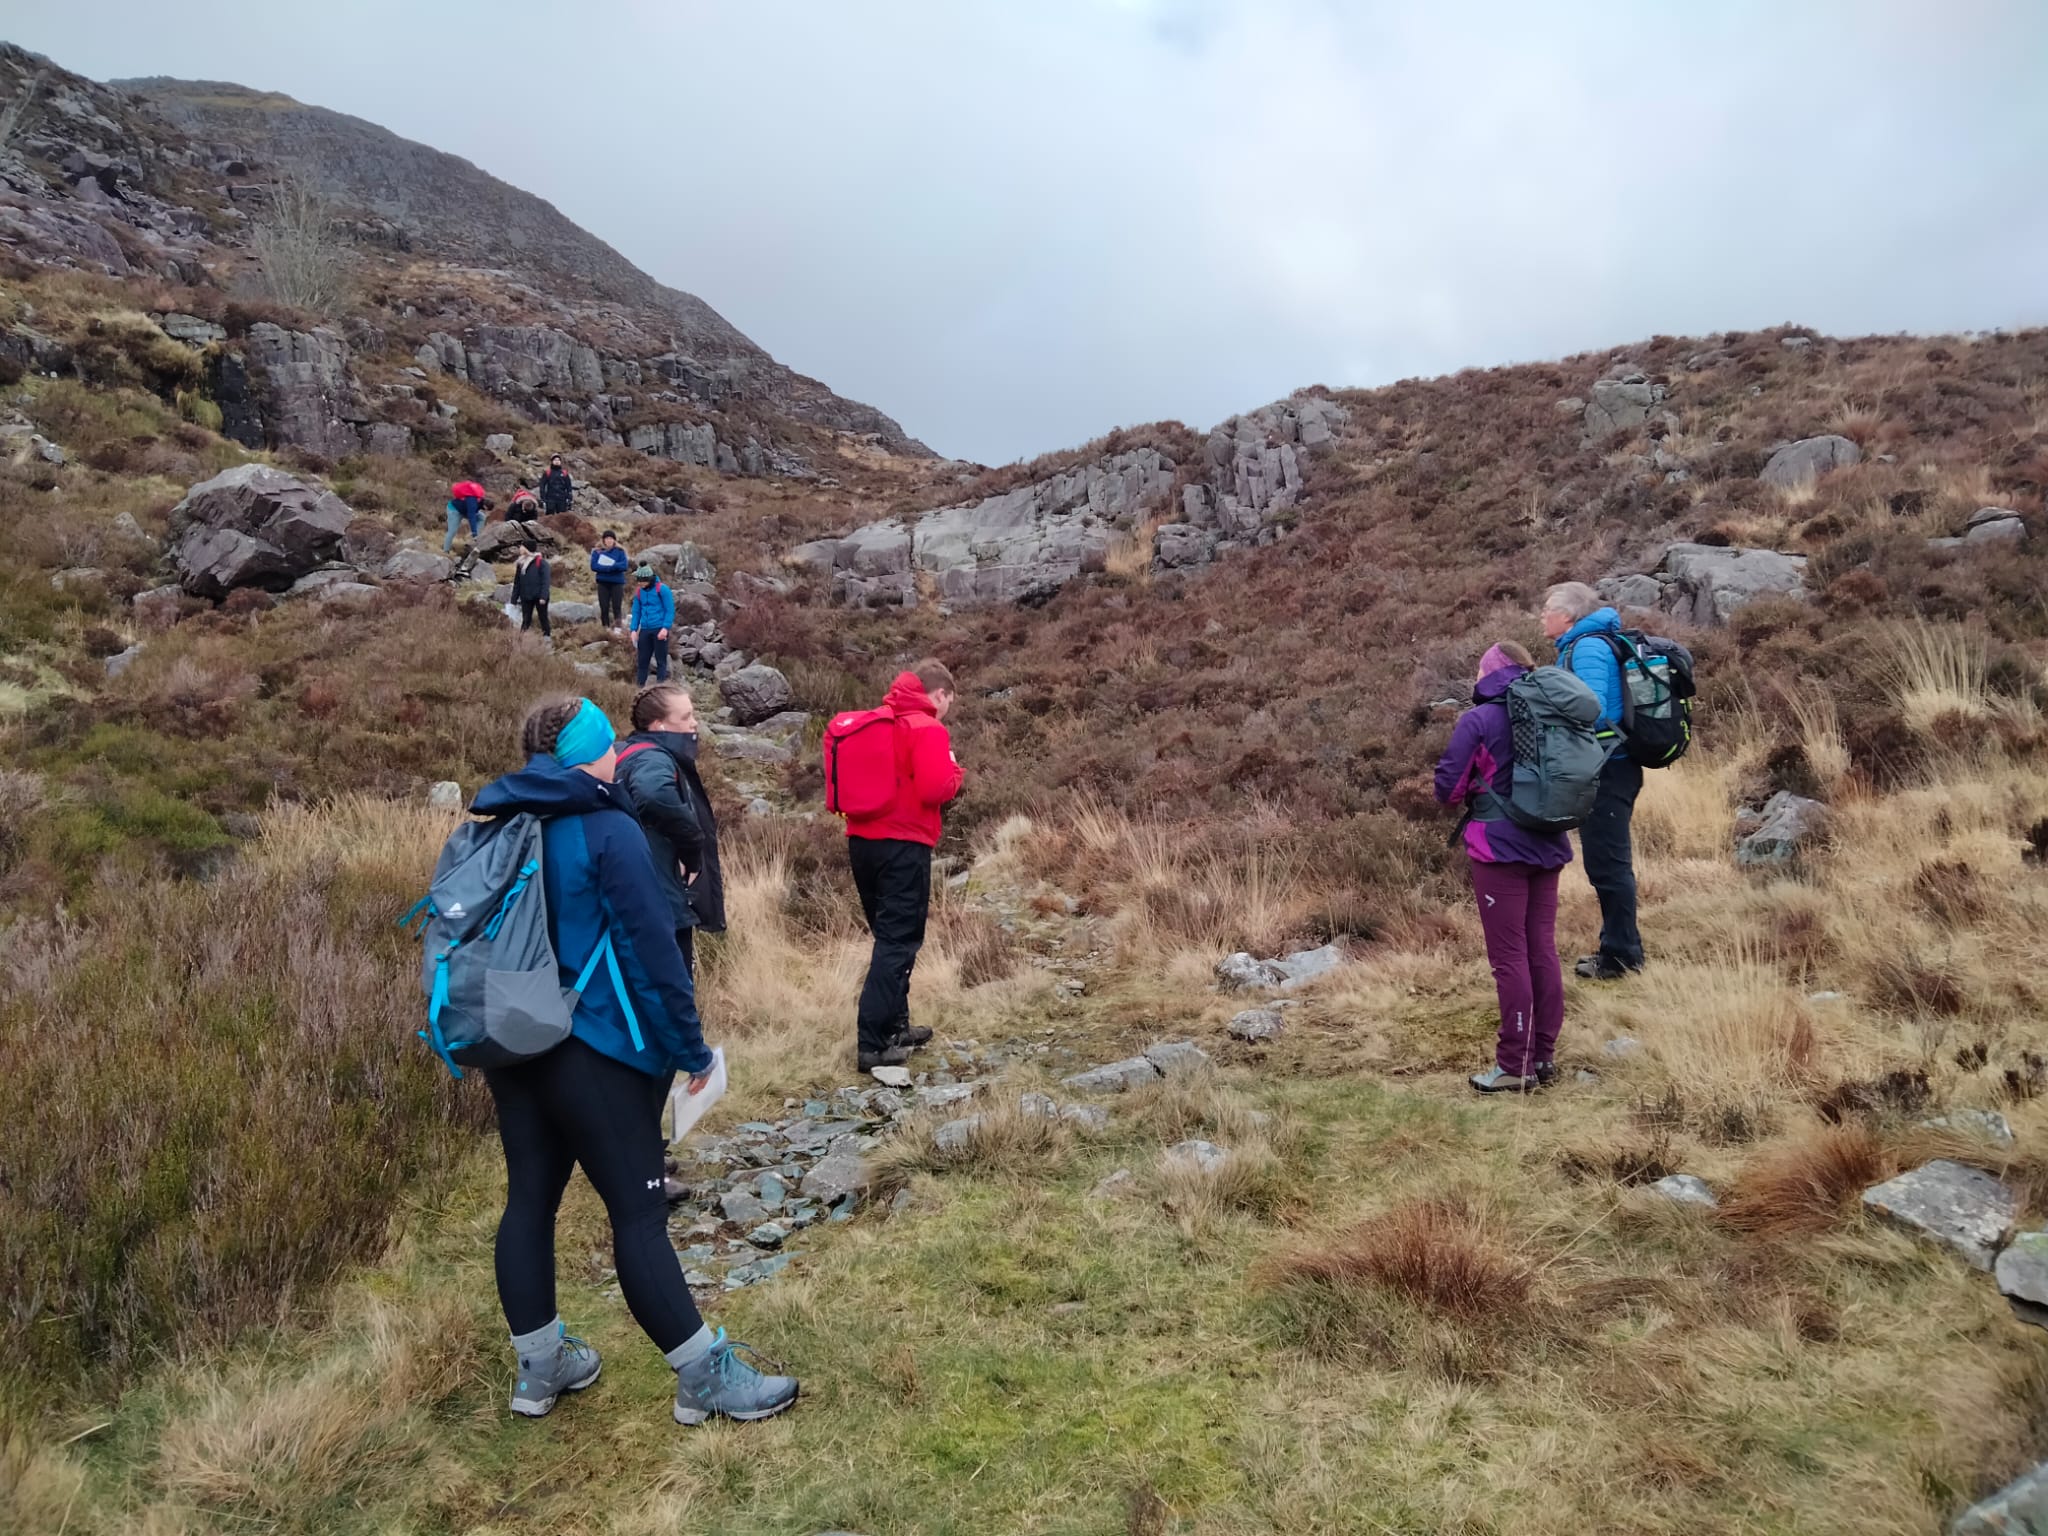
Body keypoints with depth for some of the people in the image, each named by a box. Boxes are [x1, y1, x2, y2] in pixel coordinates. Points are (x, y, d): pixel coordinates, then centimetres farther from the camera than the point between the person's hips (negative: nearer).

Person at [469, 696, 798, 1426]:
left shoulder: (494, 830, 9)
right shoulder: (606, 830, -14)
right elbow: (651, 948, -16)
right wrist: (690, 1049, -9)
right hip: (591, 1054, -8)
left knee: (529, 1198, 15)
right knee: (638, 1212, -2)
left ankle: (539, 1366, 28)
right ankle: (706, 1377, 7)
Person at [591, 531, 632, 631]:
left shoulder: (620, 551, 2)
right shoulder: (597, 552, 4)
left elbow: (624, 566, -11)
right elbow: (594, 566, -8)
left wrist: (605, 567, -14)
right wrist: (613, 567, -15)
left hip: (617, 583, -1)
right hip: (603, 583, 1)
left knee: (617, 607, -4)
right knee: (604, 608, 2)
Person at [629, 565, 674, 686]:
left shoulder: (662, 589, -8)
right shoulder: (639, 592, 9)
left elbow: (670, 610, -9)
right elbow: (636, 611, 15)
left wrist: (665, 628, -17)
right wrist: (634, 629, 4)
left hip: (660, 630, -5)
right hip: (645, 630, 5)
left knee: (660, 660, 1)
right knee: (642, 660, 7)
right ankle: (640, 685, 14)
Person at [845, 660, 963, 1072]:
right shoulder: (928, 729, -10)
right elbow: (935, 790, -19)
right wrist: (955, 770, 1)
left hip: (862, 840, 8)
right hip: (903, 846, -8)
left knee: (889, 936, 19)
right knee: (899, 941, -4)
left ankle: (894, 1026, 27)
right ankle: (872, 1044, -7)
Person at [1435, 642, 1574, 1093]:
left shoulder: (1478, 719, -9)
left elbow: (1449, 784, -10)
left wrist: (1460, 797, 11)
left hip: (1499, 848, -6)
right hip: (1548, 847, 6)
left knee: (1509, 956, -1)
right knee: (1543, 949, 11)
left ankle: (1515, 1066, 3)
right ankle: (1543, 1056, 19)